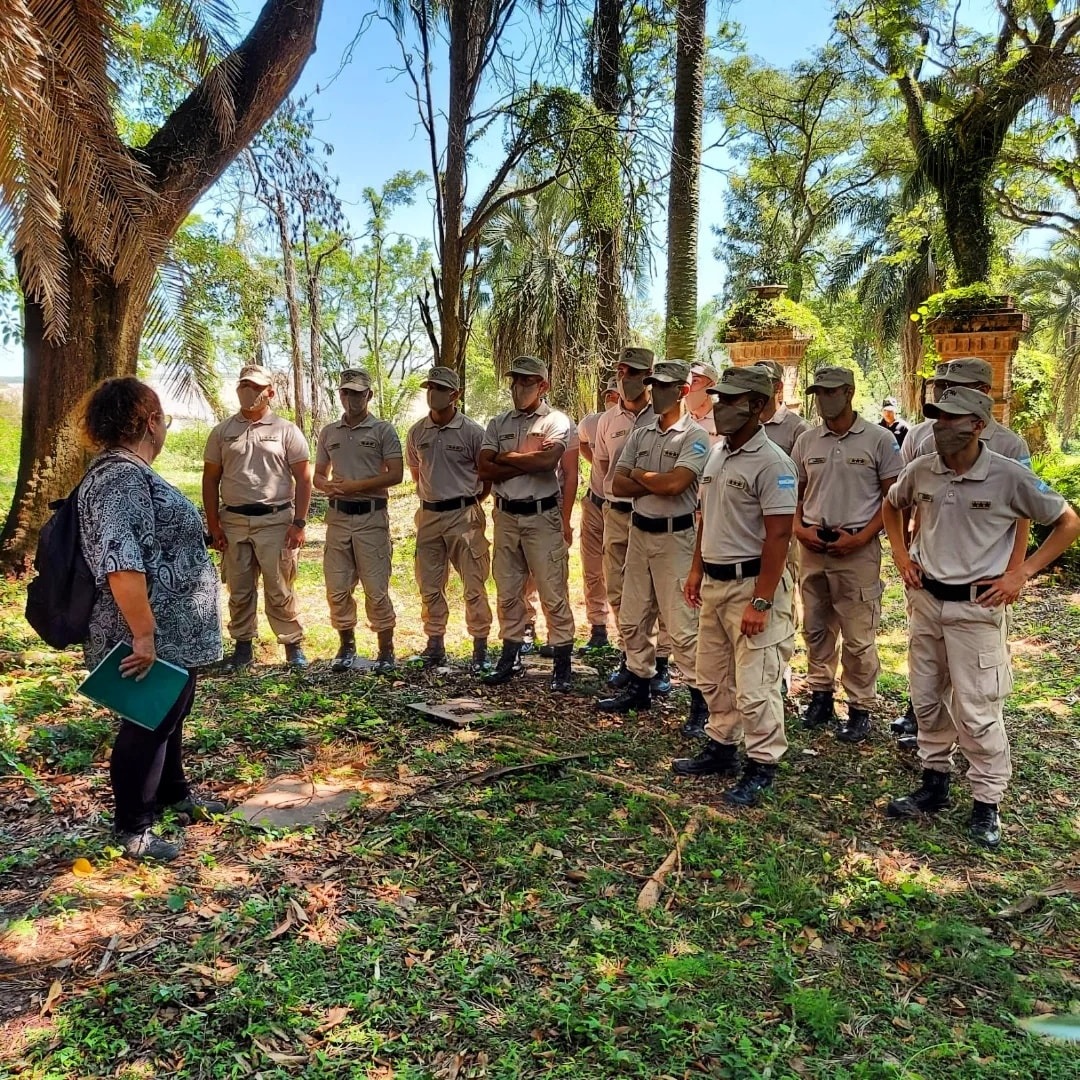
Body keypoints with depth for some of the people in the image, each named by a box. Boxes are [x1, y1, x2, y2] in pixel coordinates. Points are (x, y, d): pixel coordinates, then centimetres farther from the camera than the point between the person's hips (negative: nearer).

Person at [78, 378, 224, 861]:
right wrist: (143, 636, -29)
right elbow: (121, 563, -33)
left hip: (173, 634, 10)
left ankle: (174, 794, 43)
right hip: (157, 639, -10)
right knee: (147, 725, 5)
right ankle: (132, 830, 21)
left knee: (170, 717, 24)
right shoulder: (123, 478, -23)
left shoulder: (128, 471, 11)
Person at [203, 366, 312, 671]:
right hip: (233, 522, 3)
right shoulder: (222, 431, 10)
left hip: (276, 521, -3)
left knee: (280, 590, 0)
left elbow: (303, 479, 0)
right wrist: (213, 526, 4)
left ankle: (293, 646, 12)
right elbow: (210, 480, 11)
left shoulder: (286, 431, 2)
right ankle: (243, 648, 21)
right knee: (239, 591, 10)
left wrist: (299, 523, -7)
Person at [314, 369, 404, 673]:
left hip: (372, 517, -4)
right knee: (337, 588, 8)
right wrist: (329, 486, -8)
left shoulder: (383, 430, 0)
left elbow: (395, 474, -9)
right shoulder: (328, 432, 13)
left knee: (376, 589, -2)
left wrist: (355, 486, -16)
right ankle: (346, 646, 22)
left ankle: (386, 650, 10)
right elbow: (318, 475, 16)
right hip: (338, 517, 4)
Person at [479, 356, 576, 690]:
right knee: (508, 591, 13)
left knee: (553, 593, 0)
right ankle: (510, 657, 26)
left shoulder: (555, 422, -5)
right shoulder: (499, 423, 9)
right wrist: (528, 462, -12)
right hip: (506, 515, 5)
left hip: (541, 516, -5)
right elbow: (484, 469, -3)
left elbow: (547, 461, -24)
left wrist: (506, 457, -10)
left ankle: (563, 665, 9)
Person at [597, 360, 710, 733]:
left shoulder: (694, 435, -9)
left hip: (674, 535, -7)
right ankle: (639, 686, 28)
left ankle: (701, 698, 7)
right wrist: (657, 484, -11)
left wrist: (639, 475, -6)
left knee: (681, 624, -4)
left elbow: (675, 484, -23)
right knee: (632, 619, 14)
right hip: (639, 531, 7)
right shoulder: (640, 434, 10)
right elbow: (618, 485, 3)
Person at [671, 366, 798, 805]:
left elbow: (778, 536, -20)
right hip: (713, 582, 9)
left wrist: (760, 603, -23)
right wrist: (696, 569, 16)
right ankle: (721, 747, 34)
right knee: (713, 677, 19)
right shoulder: (717, 453, 10)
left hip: (752, 583, -9)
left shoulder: (771, 463, -16)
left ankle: (761, 766, 14)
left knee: (755, 684, -1)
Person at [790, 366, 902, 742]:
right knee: (816, 628, 14)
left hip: (858, 549, -4)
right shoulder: (806, 441, 7)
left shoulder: (879, 439, -4)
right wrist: (800, 529, -4)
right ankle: (820, 694, 29)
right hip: (812, 546, 4)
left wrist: (860, 538, -13)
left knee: (858, 636, 1)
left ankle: (860, 708, 15)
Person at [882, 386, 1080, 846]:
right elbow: (892, 505, 19)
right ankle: (934, 783, 32)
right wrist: (901, 555, 7)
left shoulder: (1010, 476, -15)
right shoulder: (921, 470, -3)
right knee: (927, 699, 15)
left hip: (976, 606, -5)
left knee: (976, 710, 0)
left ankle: (987, 803, 17)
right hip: (925, 599, 5)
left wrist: (1021, 573, -10)